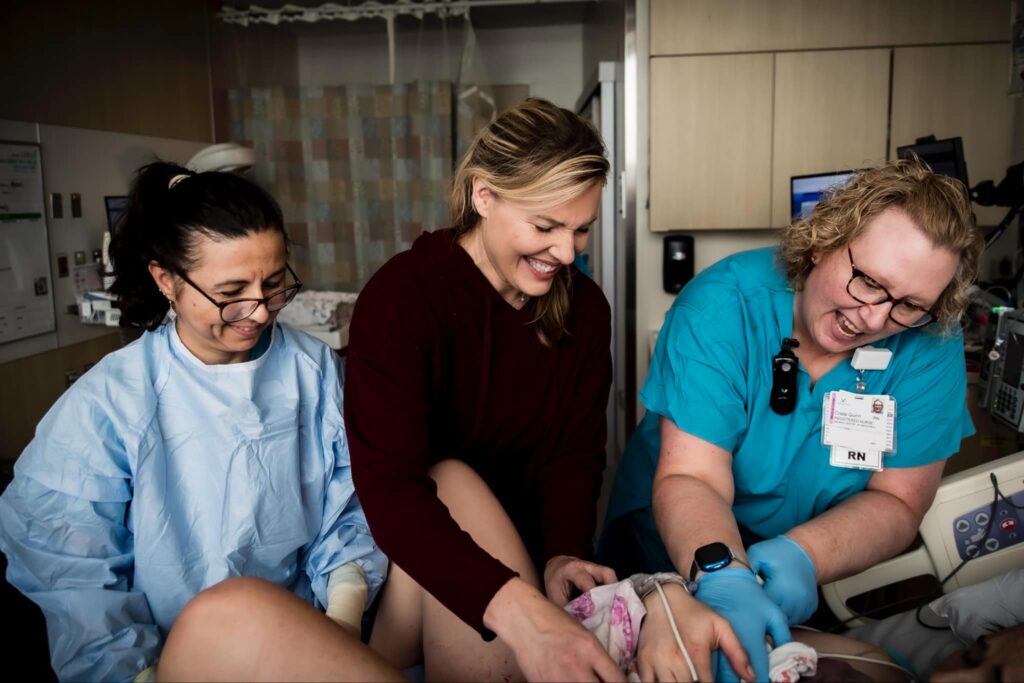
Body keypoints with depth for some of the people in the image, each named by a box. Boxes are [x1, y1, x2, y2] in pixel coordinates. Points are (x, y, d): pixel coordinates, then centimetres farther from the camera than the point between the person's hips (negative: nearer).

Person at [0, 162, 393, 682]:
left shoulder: (314, 368, 4)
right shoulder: (107, 403, -6)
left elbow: (350, 506, 5)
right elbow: (72, 581, -7)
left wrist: (346, 594, -11)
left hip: (312, 625, 3)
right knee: (229, 606, -34)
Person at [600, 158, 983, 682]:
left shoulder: (930, 346, -13)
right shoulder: (724, 304, -22)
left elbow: (898, 500, -10)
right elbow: (689, 479, -25)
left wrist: (804, 554, -29)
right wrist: (723, 575, -45)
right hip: (677, 548, -1)